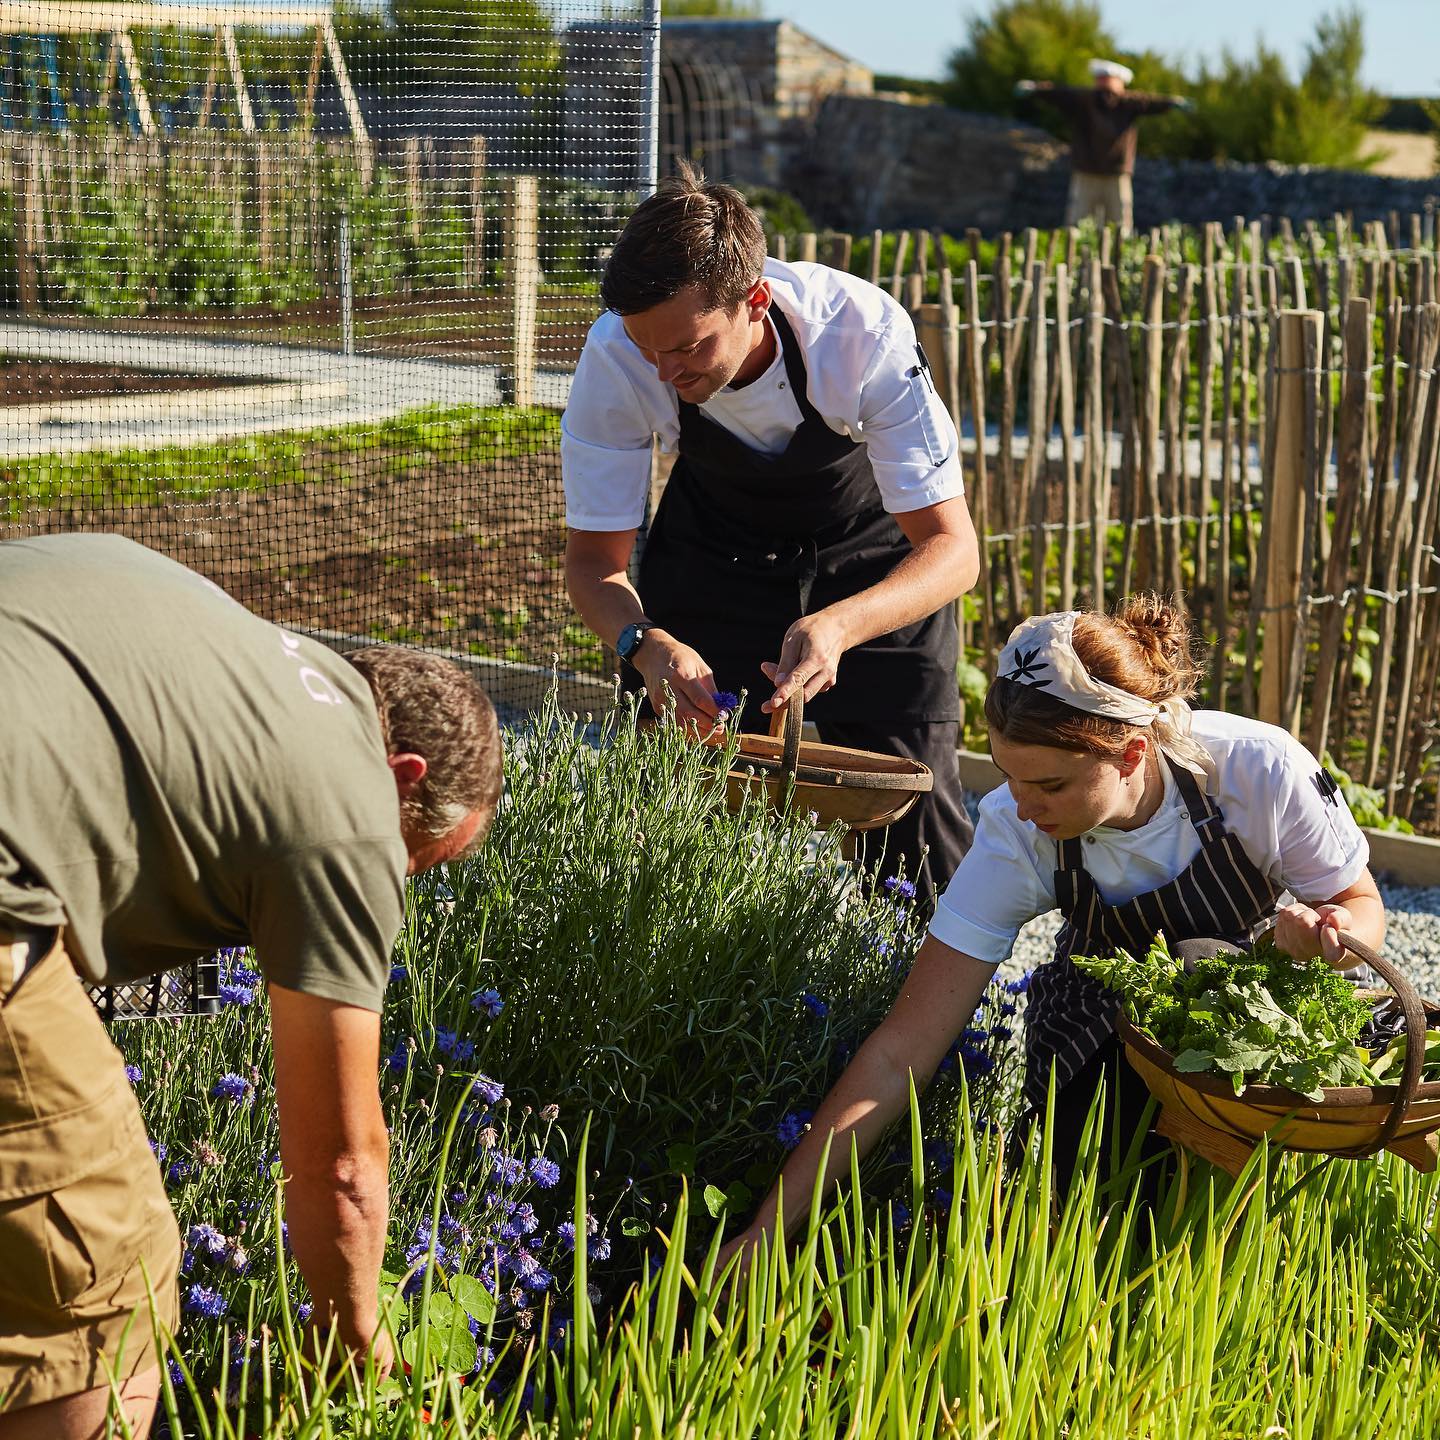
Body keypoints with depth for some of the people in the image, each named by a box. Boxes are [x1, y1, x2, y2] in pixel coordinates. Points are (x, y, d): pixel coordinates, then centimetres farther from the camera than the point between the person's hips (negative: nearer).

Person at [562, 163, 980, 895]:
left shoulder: (865, 333, -36)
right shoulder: (614, 358, -30)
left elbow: (951, 546, -33)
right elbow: (596, 558, -20)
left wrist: (839, 627, -52)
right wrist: (646, 644, -42)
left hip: (874, 546, -1)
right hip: (715, 551, 2)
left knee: (910, 805, -8)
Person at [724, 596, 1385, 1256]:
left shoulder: (1261, 772, -31)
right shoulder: (1014, 832, -27)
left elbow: (1361, 905, -11)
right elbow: (900, 1053, -25)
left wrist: (1327, 935, -37)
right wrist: (769, 1229, -31)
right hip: (1101, 1021, 0)